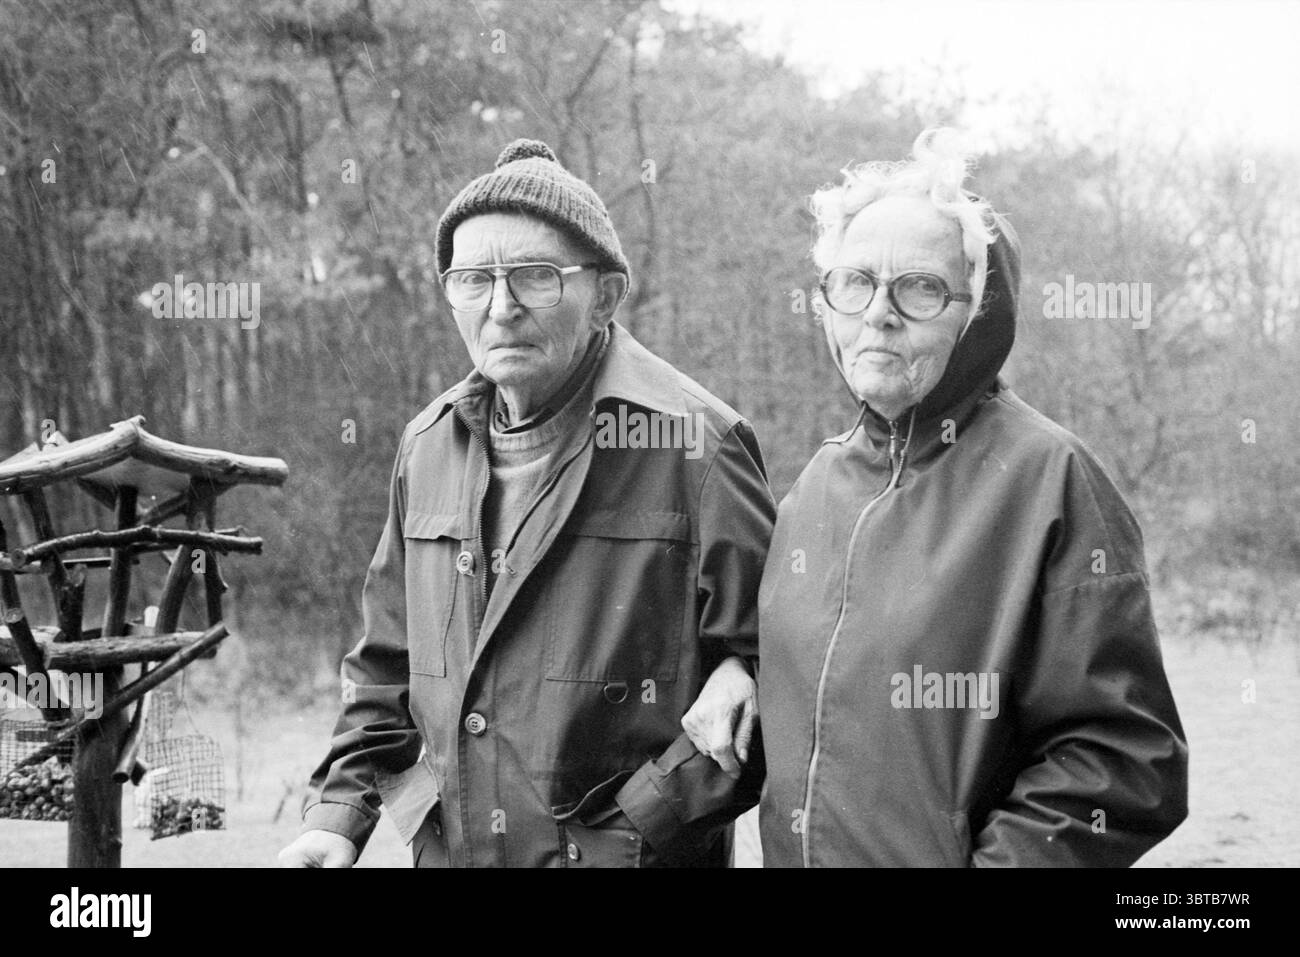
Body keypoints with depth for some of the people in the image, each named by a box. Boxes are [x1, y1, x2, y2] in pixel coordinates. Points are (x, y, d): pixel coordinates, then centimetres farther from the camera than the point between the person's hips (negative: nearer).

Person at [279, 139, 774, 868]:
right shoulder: (430, 446, 5)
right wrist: (341, 809, 5)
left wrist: (641, 815, -16)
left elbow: (777, 662, -12)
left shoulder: (691, 443, -13)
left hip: (630, 851, -5)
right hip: (447, 847, 5)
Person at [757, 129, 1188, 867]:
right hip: (794, 852, 6)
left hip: (947, 854, -5)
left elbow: (1127, 758, -16)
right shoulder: (821, 483, 5)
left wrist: (992, 859, -20)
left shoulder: (1046, 476, -13)